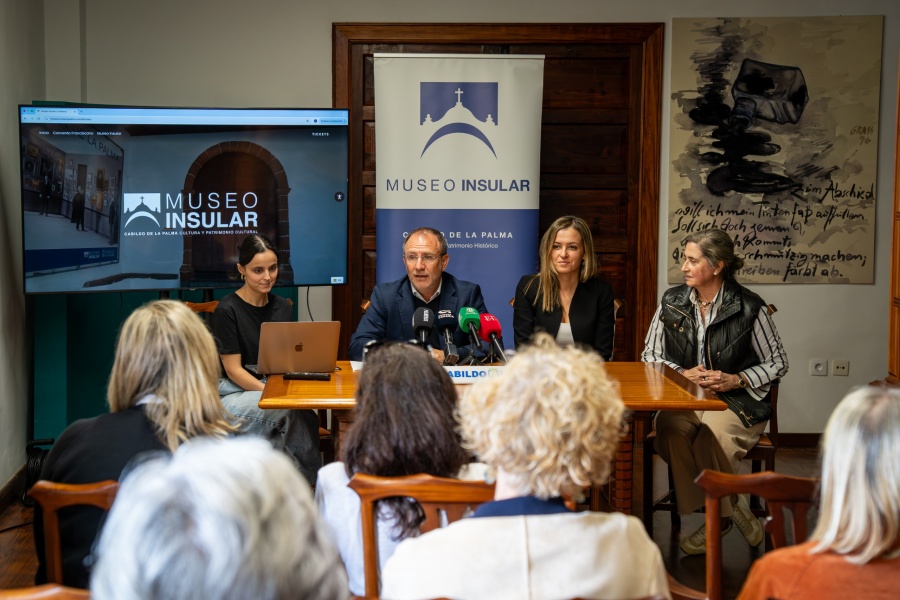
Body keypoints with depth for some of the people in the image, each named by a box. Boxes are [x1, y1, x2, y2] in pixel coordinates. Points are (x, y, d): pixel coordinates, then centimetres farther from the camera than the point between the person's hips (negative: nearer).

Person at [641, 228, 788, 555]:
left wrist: (737, 380, -10)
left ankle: (721, 514, -9)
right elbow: (649, 355, 14)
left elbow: (778, 363, 6)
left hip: (737, 401, -3)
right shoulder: (672, 302, 8)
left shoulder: (749, 307, -2)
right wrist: (683, 374, -5)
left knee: (713, 434, -37)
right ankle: (731, 510, -14)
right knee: (669, 429, -32)